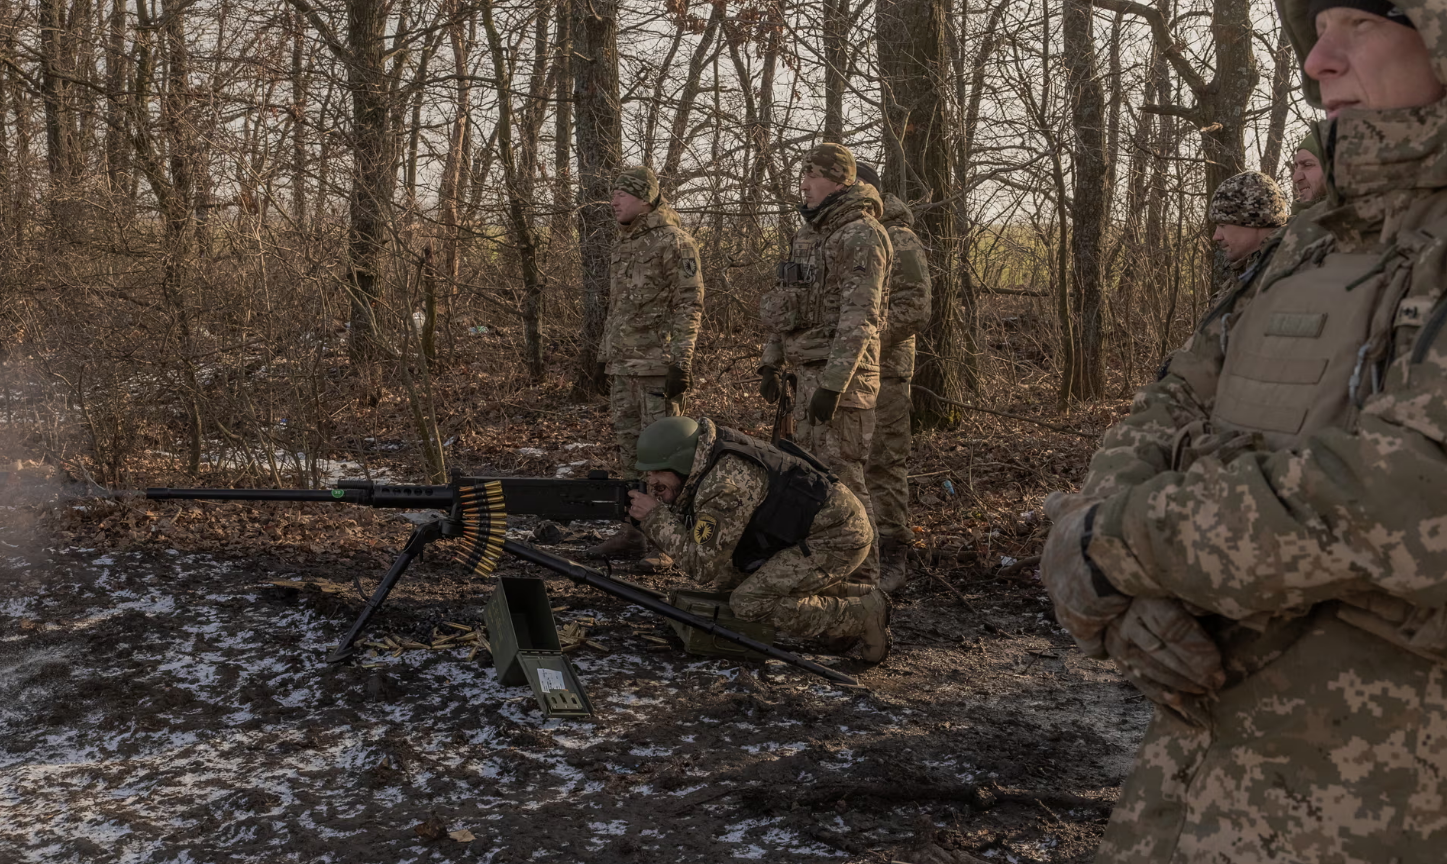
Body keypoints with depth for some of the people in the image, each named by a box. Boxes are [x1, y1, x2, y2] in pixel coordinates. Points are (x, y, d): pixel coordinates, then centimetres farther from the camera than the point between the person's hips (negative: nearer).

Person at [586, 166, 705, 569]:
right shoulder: (625, 244, 18)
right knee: (629, 448, 11)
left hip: (657, 365, -9)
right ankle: (634, 531, 18)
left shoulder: (673, 241, -8)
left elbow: (690, 304, -14)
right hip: (623, 366, 9)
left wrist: (680, 361, -20)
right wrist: (605, 357, 21)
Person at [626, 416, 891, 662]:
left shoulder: (725, 484, -24)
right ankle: (853, 596, 16)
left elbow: (703, 564, -19)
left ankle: (861, 617, -5)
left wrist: (655, 515, -15)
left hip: (839, 537, -10)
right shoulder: (709, 465, 5)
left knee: (750, 603, -15)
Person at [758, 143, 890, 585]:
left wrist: (833, 384, -25)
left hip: (841, 375, -9)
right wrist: (771, 363, 18)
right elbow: (785, 303, 22)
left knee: (842, 475, -7)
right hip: (808, 371, 9)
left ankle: (860, 578, 1)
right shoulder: (808, 233, 16)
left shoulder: (861, 236, -14)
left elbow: (860, 318, -21)